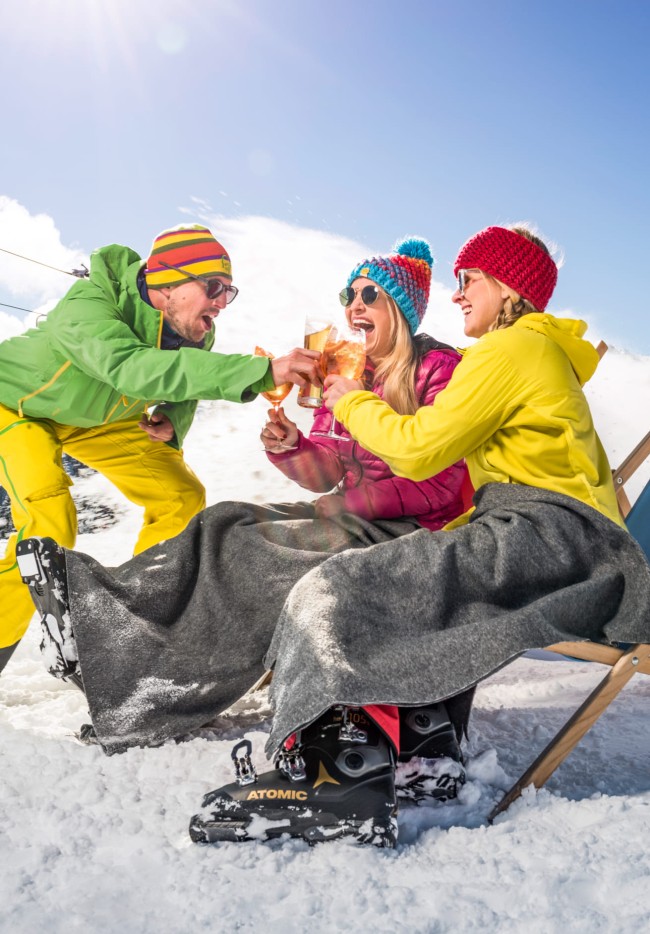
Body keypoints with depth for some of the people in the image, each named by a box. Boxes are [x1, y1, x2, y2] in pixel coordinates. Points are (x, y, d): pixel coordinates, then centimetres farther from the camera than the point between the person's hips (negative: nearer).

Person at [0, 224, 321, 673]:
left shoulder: (198, 333, -20)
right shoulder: (87, 303, -40)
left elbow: (181, 394, -2)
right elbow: (130, 366, -59)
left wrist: (172, 425, -28)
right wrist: (262, 371, -65)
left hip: (98, 418, 6)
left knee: (182, 497, -2)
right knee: (50, 521, -29)